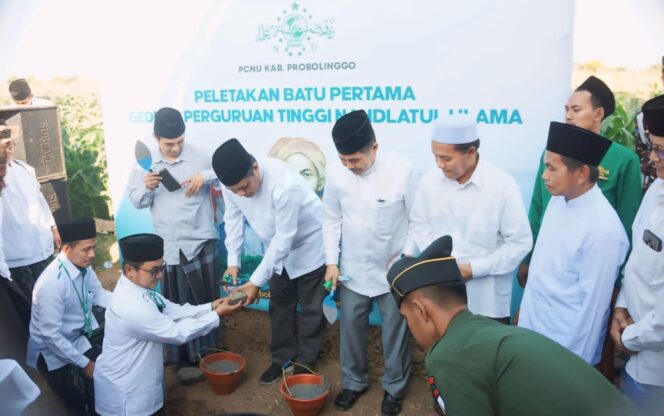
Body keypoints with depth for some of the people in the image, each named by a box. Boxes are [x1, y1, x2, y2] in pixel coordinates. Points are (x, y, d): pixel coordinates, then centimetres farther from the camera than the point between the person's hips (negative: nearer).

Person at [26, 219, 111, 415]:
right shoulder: (52, 283, -34)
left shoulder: (82, 264, -13)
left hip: (83, 333, 7)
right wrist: (85, 363, -20)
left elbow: (97, 293, 3)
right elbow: (51, 336, -28)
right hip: (55, 349, -7)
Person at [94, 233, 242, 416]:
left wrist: (211, 307, -10)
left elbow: (173, 311, 1)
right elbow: (177, 332, -25)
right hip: (125, 391, -9)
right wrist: (217, 315, -19)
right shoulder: (131, 307, -33)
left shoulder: (138, 287, -4)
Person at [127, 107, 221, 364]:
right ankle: (182, 354, 31)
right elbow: (136, 201, 4)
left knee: (206, 300, 8)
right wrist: (147, 188, -17)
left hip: (200, 242, -2)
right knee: (175, 304, 13)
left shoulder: (199, 157, -7)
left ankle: (209, 351, 27)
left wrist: (205, 176, -24)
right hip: (167, 245, 3)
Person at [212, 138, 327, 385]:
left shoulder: (284, 185, -40)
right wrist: (233, 261, -15)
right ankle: (282, 357, 34)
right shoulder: (233, 181, -21)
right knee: (280, 305, 17)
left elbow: (284, 238, -33)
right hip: (277, 248, 6)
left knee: (310, 309, 8)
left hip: (309, 245, -6)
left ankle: (304, 364, 26)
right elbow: (233, 218, -6)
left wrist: (257, 281, -29)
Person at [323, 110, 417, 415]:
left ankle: (394, 386, 38)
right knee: (351, 328, 16)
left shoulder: (402, 171, -21)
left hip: (394, 269, -2)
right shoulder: (336, 174, -13)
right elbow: (331, 220, 1)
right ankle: (354, 381, 40)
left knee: (395, 332, 14)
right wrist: (331, 261, -3)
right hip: (353, 269, 3)